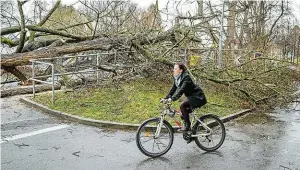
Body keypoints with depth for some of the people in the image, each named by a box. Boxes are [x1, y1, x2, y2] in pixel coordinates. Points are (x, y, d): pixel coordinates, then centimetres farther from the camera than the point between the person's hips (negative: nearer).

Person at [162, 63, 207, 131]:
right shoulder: (177, 78, 3)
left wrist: (172, 99, -43)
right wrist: (166, 98, -4)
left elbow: (181, 90, -35)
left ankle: (187, 126, -17)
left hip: (198, 97, -9)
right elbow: (173, 89, 5)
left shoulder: (186, 77, -22)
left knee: (182, 105, -27)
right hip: (191, 97, 9)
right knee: (183, 115, 7)